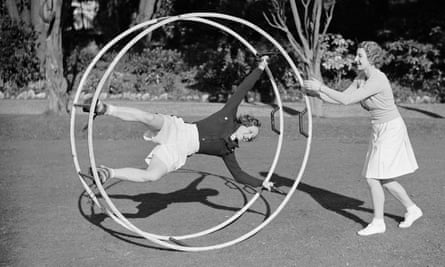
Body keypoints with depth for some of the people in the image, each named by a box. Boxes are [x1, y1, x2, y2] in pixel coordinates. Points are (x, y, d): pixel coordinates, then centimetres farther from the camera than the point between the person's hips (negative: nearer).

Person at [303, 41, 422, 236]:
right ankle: (412, 209, 30)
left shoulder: (378, 80, -24)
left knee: (373, 177, -7)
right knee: (384, 179, 14)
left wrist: (321, 87, -24)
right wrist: (317, 93, -8)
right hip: (380, 130, 9)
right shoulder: (361, 78, 4)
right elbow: (342, 98, 5)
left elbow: (347, 100, -28)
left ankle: (378, 222, 4)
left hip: (391, 130, -9)